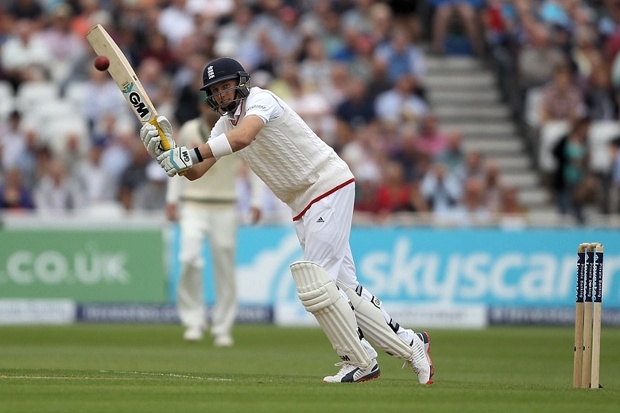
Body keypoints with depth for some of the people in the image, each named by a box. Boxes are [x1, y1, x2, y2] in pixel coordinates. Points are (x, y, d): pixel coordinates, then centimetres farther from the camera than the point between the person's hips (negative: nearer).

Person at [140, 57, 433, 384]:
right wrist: (167, 149, -15)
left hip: (330, 184, -9)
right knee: (340, 285, 6)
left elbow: (242, 138, -36)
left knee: (315, 279, -15)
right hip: (302, 206, 9)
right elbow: (195, 172, 5)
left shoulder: (260, 99, -14)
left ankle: (359, 361, -7)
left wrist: (189, 153, -41)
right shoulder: (225, 125, 11)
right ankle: (408, 344, 14)